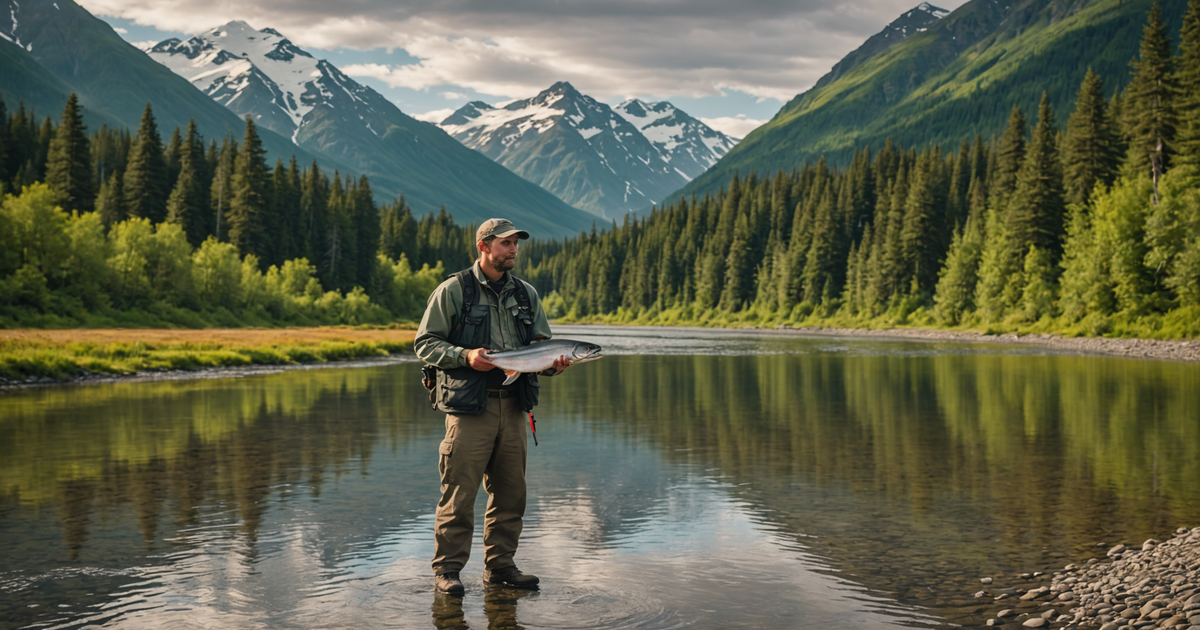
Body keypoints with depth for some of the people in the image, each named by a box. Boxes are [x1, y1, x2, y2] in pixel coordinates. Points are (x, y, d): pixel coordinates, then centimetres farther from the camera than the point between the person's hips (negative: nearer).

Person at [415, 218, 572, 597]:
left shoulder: (526, 295, 15)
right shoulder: (453, 291, 0)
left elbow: (541, 344, 18)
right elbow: (425, 343, -1)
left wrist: (553, 363, -5)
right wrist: (464, 356, -17)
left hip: (513, 406, 5)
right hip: (469, 406, -5)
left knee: (510, 493, 9)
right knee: (459, 492, -5)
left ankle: (499, 565, 21)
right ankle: (447, 570, 5)